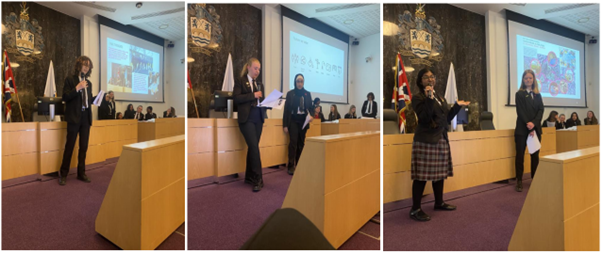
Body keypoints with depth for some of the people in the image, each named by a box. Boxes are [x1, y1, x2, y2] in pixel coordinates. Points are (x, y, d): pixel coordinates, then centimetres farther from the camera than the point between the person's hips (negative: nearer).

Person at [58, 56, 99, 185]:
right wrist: (77, 88, -21)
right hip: (74, 117, -5)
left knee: (84, 147, 9)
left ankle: (81, 173, 17)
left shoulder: (88, 83, 16)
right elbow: (65, 97, -10)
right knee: (69, 146, -1)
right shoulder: (70, 80, -1)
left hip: (86, 118, 5)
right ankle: (63, 174, 11)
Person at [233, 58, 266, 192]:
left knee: (252, 147, 9)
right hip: (246, 118, -6)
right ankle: (258, 179, -10)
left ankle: (249, 176, 18)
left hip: (258, 118, 6)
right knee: (254, 147, -13)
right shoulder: (240, 81, 2)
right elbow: (236, 98, -10)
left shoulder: (259, 84, 19)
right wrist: (253, 95, -15)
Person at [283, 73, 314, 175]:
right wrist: (285, 125, -5)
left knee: (301, 143, 5)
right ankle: (291, 166, -5)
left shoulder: (307, 94, 9)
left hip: (303, 121, 3)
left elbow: (310, 107, 12)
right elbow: (286, 109, -1)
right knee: (293, 142, -9)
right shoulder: (290, 93, 1)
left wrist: (311, 115, -11)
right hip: (293, 121, -3)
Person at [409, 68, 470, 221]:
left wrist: (457, 105, 12)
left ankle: (439, 203, 30)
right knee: (422, 175, -7)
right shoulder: (418, 98, -6)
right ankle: (415, 209, 0)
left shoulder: (440, 98, 18)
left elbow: (447, 118, 16)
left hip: (441, 140, 8)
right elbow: (424, 119, -20)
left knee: (439, 172, 14)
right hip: (425, 141, -8)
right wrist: (429, 99, -25)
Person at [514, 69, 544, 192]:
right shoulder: (519, 94, 2)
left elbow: (541, 110, 2)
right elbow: (521, 112, -6)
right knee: (520, 155, -3)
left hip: (536, 128, 4)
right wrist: (529, 128, -14)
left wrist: (534, 123, -15)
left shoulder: (538, 95, 13)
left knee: (535, 155, 6)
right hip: (522, 129, -4)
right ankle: (519, 181, 3)